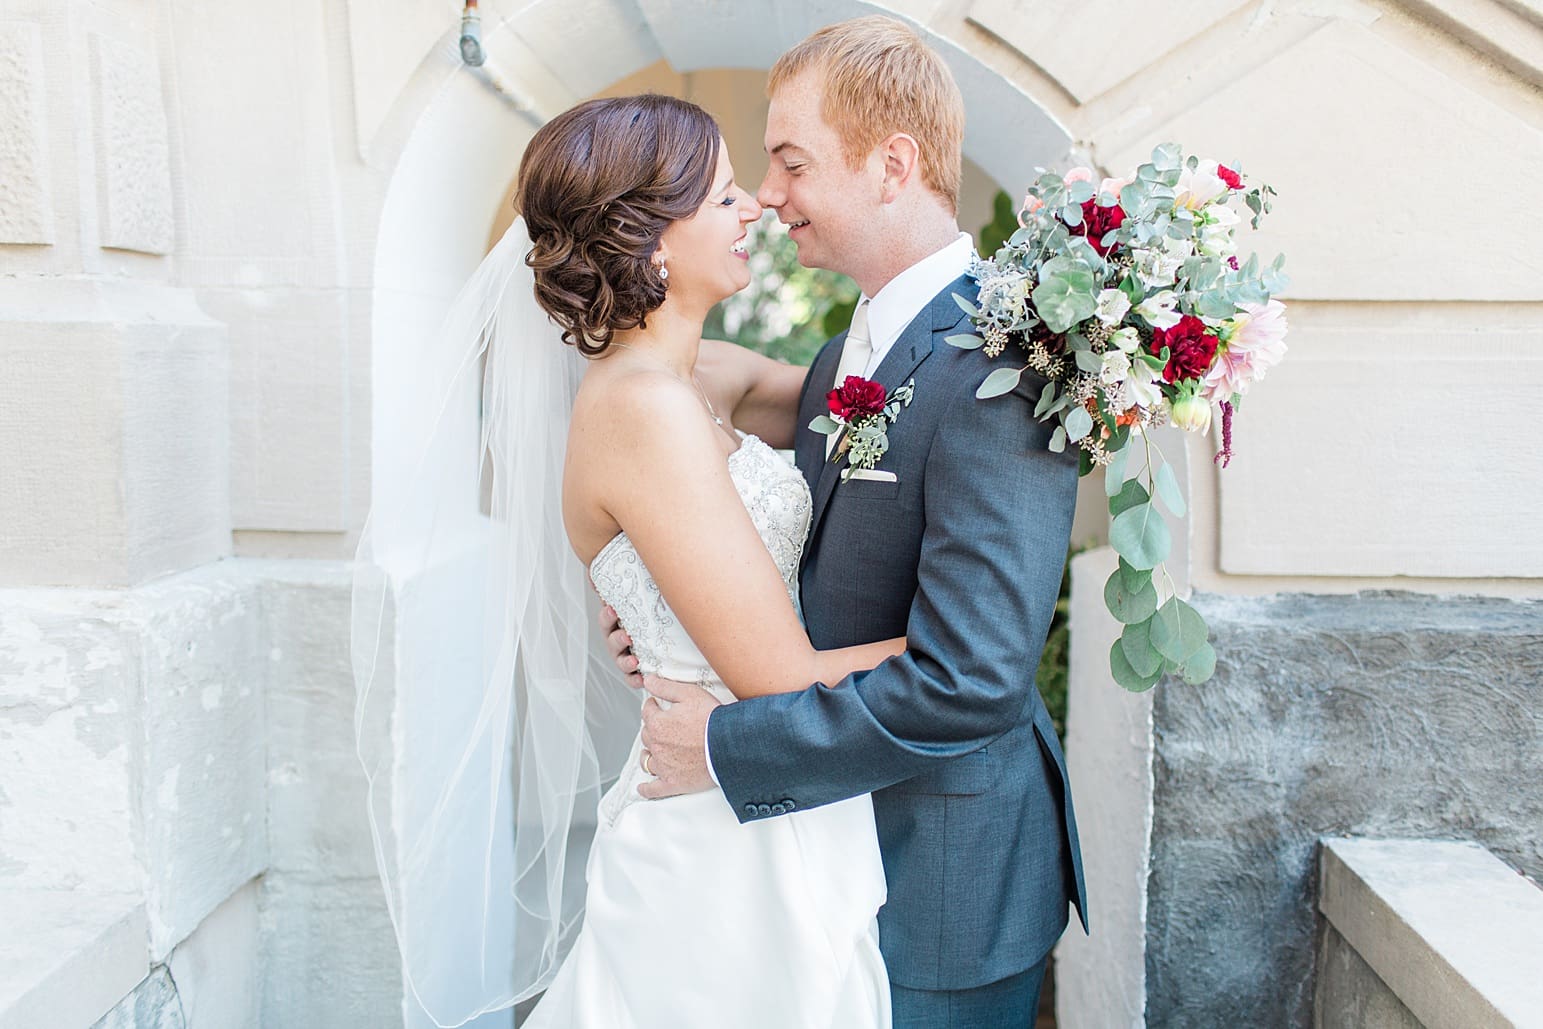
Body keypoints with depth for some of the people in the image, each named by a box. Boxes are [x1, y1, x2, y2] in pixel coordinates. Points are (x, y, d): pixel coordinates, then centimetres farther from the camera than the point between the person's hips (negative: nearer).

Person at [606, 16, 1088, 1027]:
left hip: (946, 885, -8)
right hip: (842, 850, 8)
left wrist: (726, 746, -21)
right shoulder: (844, 356, 5)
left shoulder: (994, 365, -24)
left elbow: (969, 685, -29)